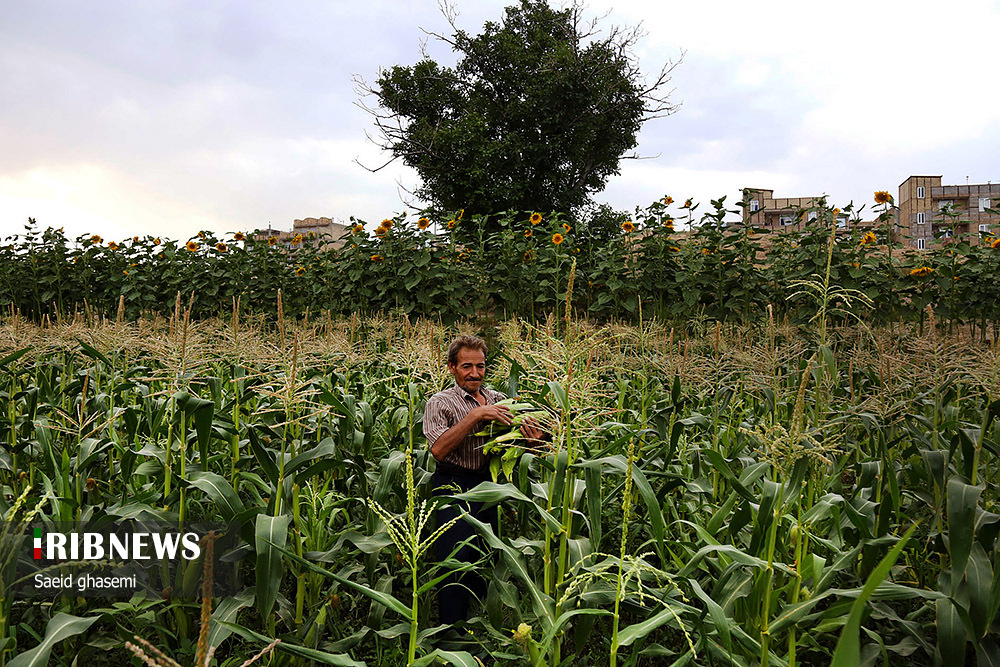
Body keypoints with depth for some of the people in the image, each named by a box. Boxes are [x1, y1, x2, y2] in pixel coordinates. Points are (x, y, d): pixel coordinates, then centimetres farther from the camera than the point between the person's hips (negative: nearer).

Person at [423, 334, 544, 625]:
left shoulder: (498, 400, 11)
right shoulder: (440, 403, -4)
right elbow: (438, 449, -19)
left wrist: (529, 439, -8)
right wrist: (475, 415, -22)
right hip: (454, 487, -5)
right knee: (455, 562, -4)